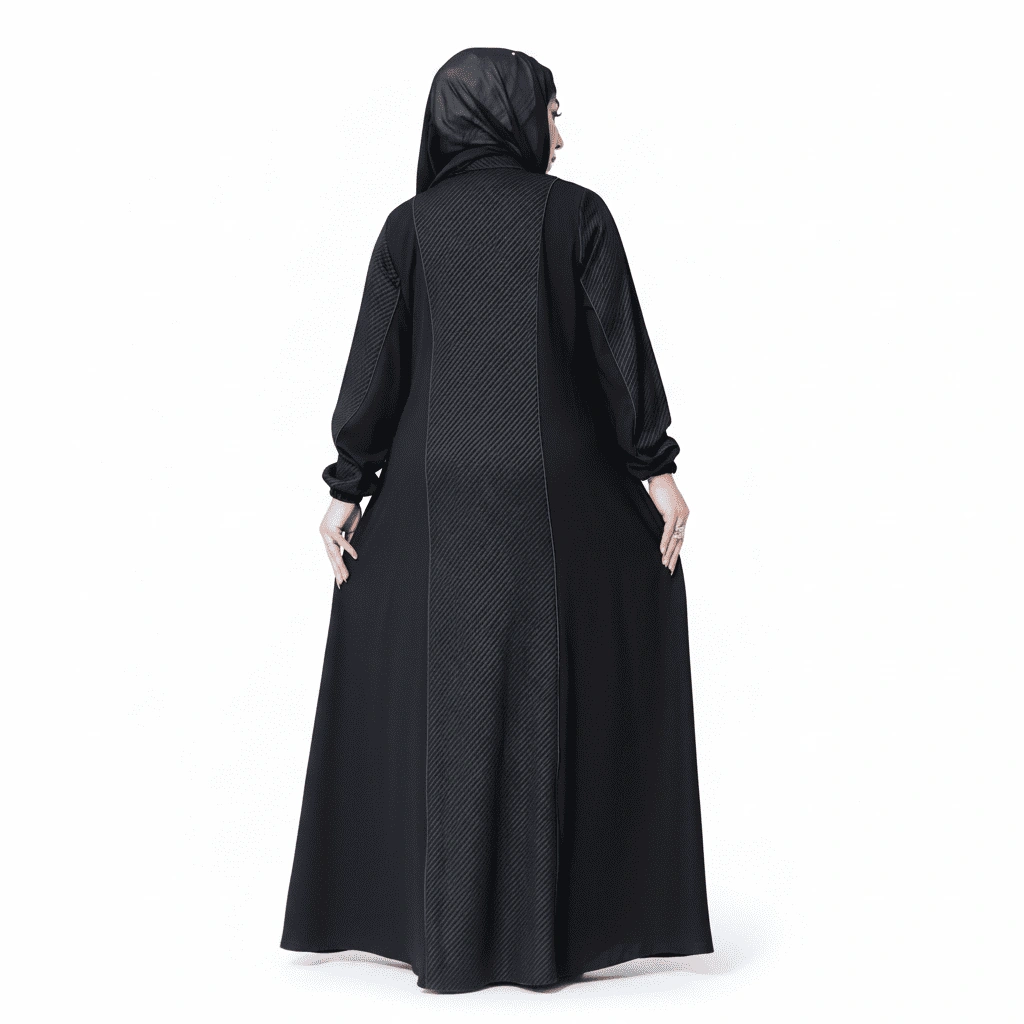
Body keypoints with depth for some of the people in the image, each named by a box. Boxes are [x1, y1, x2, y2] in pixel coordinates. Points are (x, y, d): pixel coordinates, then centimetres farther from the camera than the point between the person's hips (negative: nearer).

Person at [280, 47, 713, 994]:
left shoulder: (412, 225, 3)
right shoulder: (576, 213, -1)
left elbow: (375, 361, 0)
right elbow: (622, 346, -5)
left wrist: (349, 486, 4)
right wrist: (656, 467, -3)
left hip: (433, 494, 2)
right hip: (557, 492, -1)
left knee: (439, 696, 7)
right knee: (558, 695, 7)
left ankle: (448, 940, 11)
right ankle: (553, 928, 12)